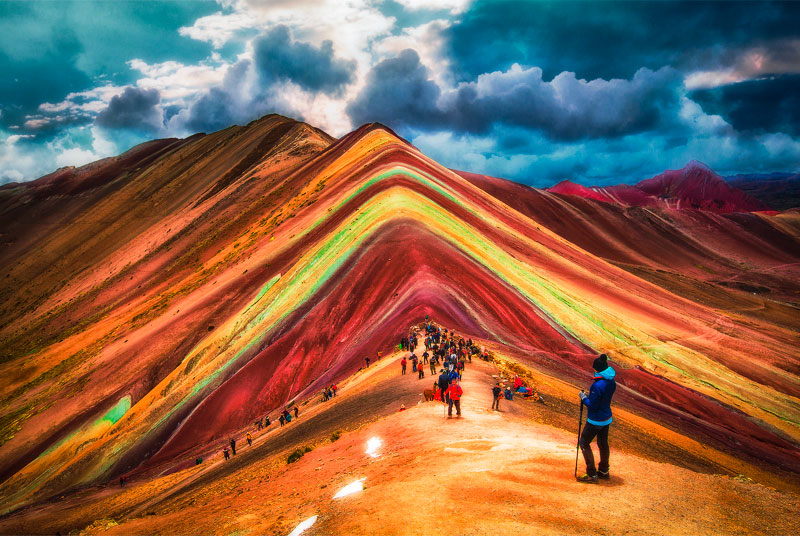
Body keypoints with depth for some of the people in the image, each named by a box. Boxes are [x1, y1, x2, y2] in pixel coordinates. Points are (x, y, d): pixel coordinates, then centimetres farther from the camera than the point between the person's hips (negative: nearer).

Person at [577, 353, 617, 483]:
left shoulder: (598, 385, -29)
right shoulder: (611, 382, -2)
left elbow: (593, 405, -24)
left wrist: (584, 398, -8)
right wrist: (589, 396, 8)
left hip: (596, 420, -8)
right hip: (607, 418, 8)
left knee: (584, 443, 5)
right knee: (603, 443, 21)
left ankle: (592, 475, 8)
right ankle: (604, 471, 35)